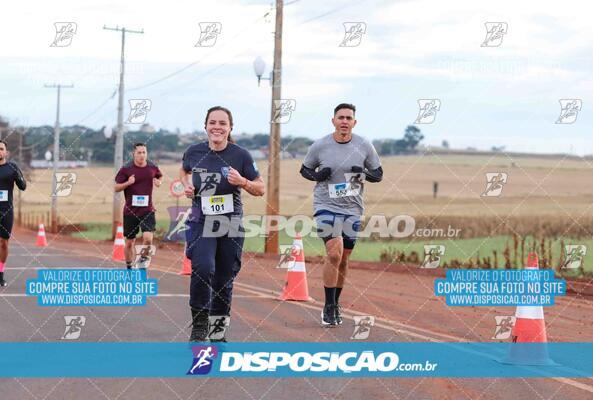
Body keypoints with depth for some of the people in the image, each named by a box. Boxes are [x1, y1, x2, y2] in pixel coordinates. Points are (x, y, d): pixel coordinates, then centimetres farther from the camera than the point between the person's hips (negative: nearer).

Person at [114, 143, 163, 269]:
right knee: (129, 242, 8)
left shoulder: (152, 168, 2)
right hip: (130, 210, 0)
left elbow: (160, 177, 24)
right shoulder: (126, 169, -4)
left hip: (148, 210, 0)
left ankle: (143, 259, 9)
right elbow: (116, 188, -1)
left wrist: (159, 182, 2)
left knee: (148, 238, -19)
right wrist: (128, 183, -18)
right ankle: (129, 267, 28)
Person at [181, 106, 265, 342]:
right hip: (201, 222, 0)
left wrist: (243, 182, -18)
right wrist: (187, 185, 1)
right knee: (202, 269, -22)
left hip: (231, 224, 1)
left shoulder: (241, 155, -6)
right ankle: (199, 325, -10)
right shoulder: (194, 152, -2)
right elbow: (184, 171, 22)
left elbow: (260, 190, 1)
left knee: (224, 278, 8)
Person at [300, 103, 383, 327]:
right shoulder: (319, 146, -5)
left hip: (352, 208, 3)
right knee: (334, 253, -18)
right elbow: (304, 169, 10)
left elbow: (378, 174, 8)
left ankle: (335, 304, 27)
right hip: (326, 205, -3)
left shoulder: (364, 146, -1)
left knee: (343, 259, 10)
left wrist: (364, 174, -14)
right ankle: (329, 307, -7)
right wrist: (317, 175, -12)